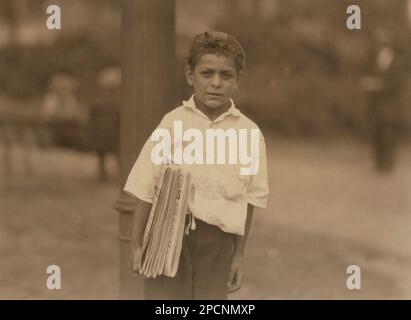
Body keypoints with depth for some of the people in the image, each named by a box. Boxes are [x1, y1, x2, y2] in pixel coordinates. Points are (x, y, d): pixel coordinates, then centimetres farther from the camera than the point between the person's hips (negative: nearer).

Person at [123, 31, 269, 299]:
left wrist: (239, 254, 8)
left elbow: (249, 199, 7)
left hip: (218, 238, 1)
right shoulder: (173, 122, -2)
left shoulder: (249, 133, 0)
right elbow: (147, 189, 2)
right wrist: (137, 244, 2)